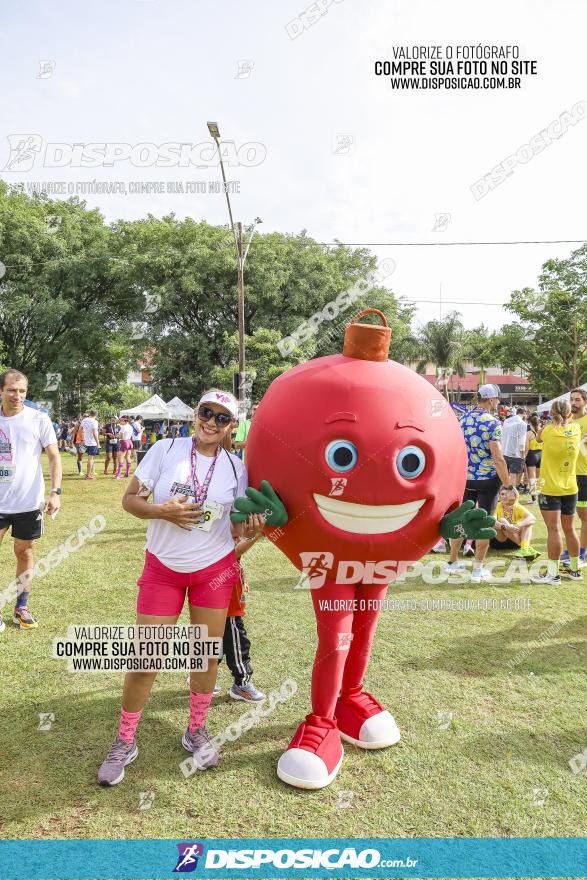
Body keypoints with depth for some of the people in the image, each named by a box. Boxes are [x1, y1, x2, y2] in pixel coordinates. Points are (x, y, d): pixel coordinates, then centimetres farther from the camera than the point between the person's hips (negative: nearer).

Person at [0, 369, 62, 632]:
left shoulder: (38, 419, -6)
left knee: (24, 551, 11)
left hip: (28, 501, -1)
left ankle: (21, 608, 25)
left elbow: (54, 457, -5)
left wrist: (55, 492, -16)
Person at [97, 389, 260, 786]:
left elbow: (235, 525, 2)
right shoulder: (166, 450, -7)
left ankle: (196, 731, 34)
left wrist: (249, 527, -21)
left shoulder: (235, 467, -3)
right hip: (164, 568, -1)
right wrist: (161, 511, -22)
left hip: (215, 568, 2)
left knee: (208, 656, 10)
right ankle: (125, 742, 26)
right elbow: (130, 499, -4)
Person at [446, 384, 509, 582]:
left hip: (466, 478, 5)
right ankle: (477, 570, 10)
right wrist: (507, 483, -12)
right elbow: (498, 457, -20)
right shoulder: (493, 422, -15)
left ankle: (452, 562, 24)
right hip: (488, 479, -5)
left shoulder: (464, 419, 4)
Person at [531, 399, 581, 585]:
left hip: (550, 489, -5)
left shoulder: (548, 431, -13)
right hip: (570, 489, 5)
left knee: (554, 530, -6)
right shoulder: (575, 429, -1)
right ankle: (575, 569, 26)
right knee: (569, 529, 16)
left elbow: (538, 437, 10)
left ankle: (553, 574, -5)